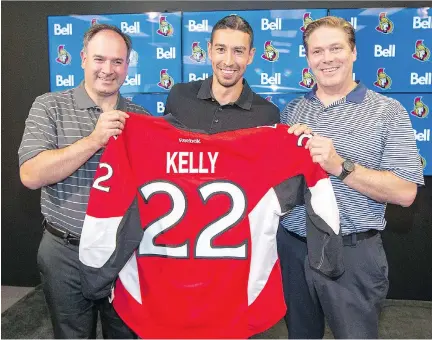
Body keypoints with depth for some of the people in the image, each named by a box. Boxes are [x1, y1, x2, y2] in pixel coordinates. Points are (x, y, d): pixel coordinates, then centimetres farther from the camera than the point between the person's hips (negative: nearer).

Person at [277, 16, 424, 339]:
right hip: (292, 248, 4)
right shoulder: (291, 111, 7)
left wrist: (339, 165, -23)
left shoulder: (388, 112, -5)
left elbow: (404, 192, -12)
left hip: (352, 253, -3)